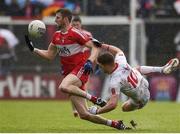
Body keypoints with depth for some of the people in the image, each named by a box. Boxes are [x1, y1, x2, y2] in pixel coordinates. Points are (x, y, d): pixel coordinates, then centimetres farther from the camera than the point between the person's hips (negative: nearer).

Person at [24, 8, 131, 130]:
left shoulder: (75, 33, -9)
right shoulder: (56, 36, 13)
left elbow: (95, 47, -12)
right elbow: (50, 56, 21)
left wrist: (90, 61, -28)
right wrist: (33, 49, 12)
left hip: (80, 69, -7)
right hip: (69, 73, 7)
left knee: (63, 87, -39)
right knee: (84, 115, 0)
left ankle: (94, 99, -24)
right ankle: (114, 124, 14)